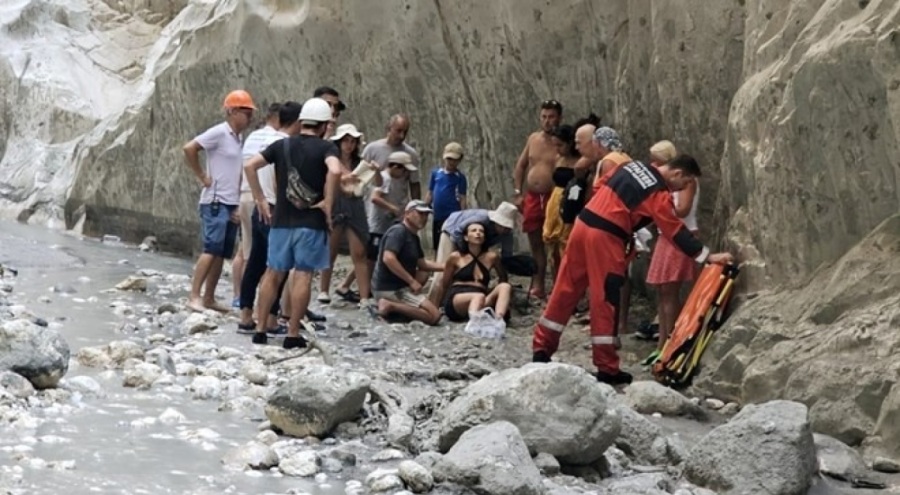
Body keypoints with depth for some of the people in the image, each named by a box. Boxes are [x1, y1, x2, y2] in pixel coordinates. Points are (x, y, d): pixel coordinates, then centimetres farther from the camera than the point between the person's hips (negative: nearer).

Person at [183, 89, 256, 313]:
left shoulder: (238, 138, 15)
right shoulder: (219, 133, -9)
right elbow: (189, 149, -18)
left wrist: (238, 206, 14)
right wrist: (202, 177, -13)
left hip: (232, 204, 8)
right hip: (216, 202, -8)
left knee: (222, 253, 8)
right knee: (212, 249, -14)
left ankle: (209, 298, 12)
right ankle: (194, 296, -12)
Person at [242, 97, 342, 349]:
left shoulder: (282, 145, 8)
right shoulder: (325, 147, -5)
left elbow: (249, 165, 1)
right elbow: (334, 171, -26)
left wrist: (260, 199, 7)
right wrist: (328, 203, -15)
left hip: (281, 220, 4)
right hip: (311, 223, -4)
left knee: (273, 274, 13)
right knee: (303, 276, 1)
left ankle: (260, 329, 14)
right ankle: (293, 334, 2)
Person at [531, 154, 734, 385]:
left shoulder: (633, 166, 14)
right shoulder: (658, 194, -8)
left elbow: (600, 186, 20)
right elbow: (676, 231, -10)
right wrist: (708, 256, -6)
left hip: (583, 223, 8)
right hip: (605, 237, -8)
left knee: (566, 289, 13)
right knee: (605, 300, -1)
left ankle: (541, 348, 19)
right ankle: (607, 368, 4)